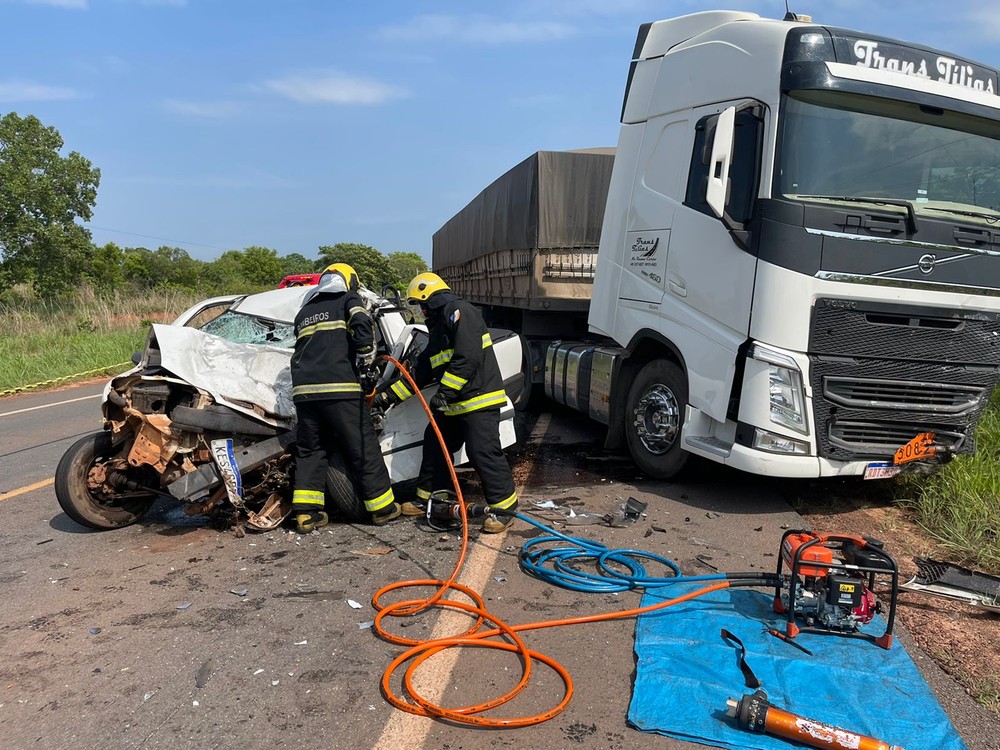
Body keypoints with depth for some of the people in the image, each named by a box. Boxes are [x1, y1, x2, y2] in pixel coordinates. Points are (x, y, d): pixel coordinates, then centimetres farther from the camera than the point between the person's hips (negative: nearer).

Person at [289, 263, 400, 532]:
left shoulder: (303, 312, 27)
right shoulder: (348, 299, 10)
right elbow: (362, 326, -9)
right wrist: (366, 361, 2)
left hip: (303, 388, 6)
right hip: (339, 386, -5)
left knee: (310, 449, 14)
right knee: (363, 446, 3)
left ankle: (306, 512, 8)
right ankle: (382, 507, 10)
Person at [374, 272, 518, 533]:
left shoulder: (457, 311, -9)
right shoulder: (438, 326, 23)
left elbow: (468, 357, -22)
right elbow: (421, 372, 24)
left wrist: (445, 391, -22)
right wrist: (389, 394, 21)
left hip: (480, 399, -11)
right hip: (454, 404, 11)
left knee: (482, 452, -12)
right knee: (435, 445, 16)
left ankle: (504, 507, 0)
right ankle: (428, 498, 31)